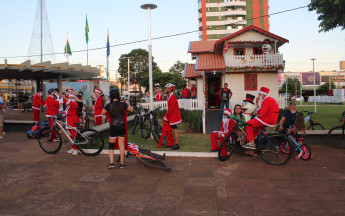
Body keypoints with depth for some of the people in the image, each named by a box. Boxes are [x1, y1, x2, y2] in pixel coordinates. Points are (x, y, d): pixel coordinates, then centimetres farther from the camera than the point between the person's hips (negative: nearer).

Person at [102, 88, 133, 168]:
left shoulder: (109, 105, -9)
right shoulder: (123, 104, -5)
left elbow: (102, 113, 8)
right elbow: (131, 110, 11)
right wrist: (127, 103, 27)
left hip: (113, 126, -1)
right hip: (122, 126, 2)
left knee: (111, 145, 12)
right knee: (122, 145, 9)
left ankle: (111, 163, 4)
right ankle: (122, 163, 16)